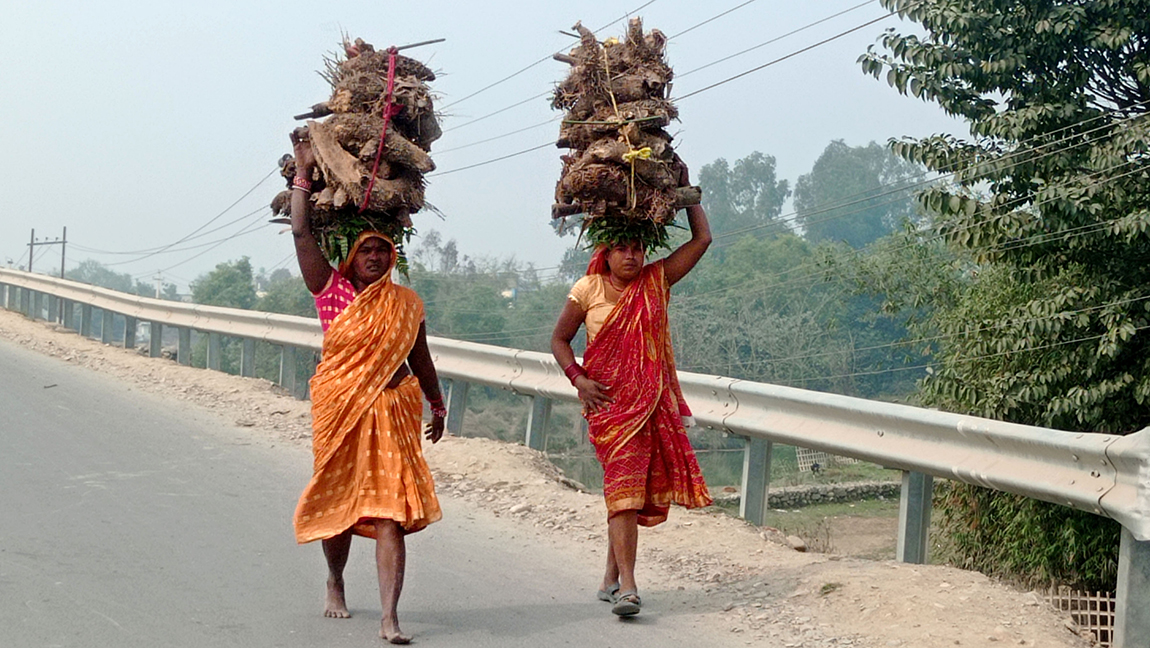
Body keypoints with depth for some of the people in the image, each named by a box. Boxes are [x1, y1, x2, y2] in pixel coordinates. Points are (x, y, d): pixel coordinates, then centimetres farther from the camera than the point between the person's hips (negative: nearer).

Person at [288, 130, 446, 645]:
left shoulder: (406, 303, 8)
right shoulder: (331, 289, 3)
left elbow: (420, 360, 18)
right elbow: (301, 232, -5)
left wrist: (437, 407, 24)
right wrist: (303, 172, -5)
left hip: (392, 412, 0)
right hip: (339, 410, 0)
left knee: (392, 512, -9)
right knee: (338, 504, 14)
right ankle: (335, 582, 42)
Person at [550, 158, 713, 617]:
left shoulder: (656, 281, 7)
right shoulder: (588, 290, 1)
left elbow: (701, 239, 7)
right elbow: (559, 339, 8)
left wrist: (684, 187, 9)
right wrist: (578, 379, -7)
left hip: (653, 401, 3)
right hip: (608, 401, -3)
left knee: (637, 490, 6)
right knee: (623, 486, -13)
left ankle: (611, 578, 20)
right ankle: (627, 586, -15)